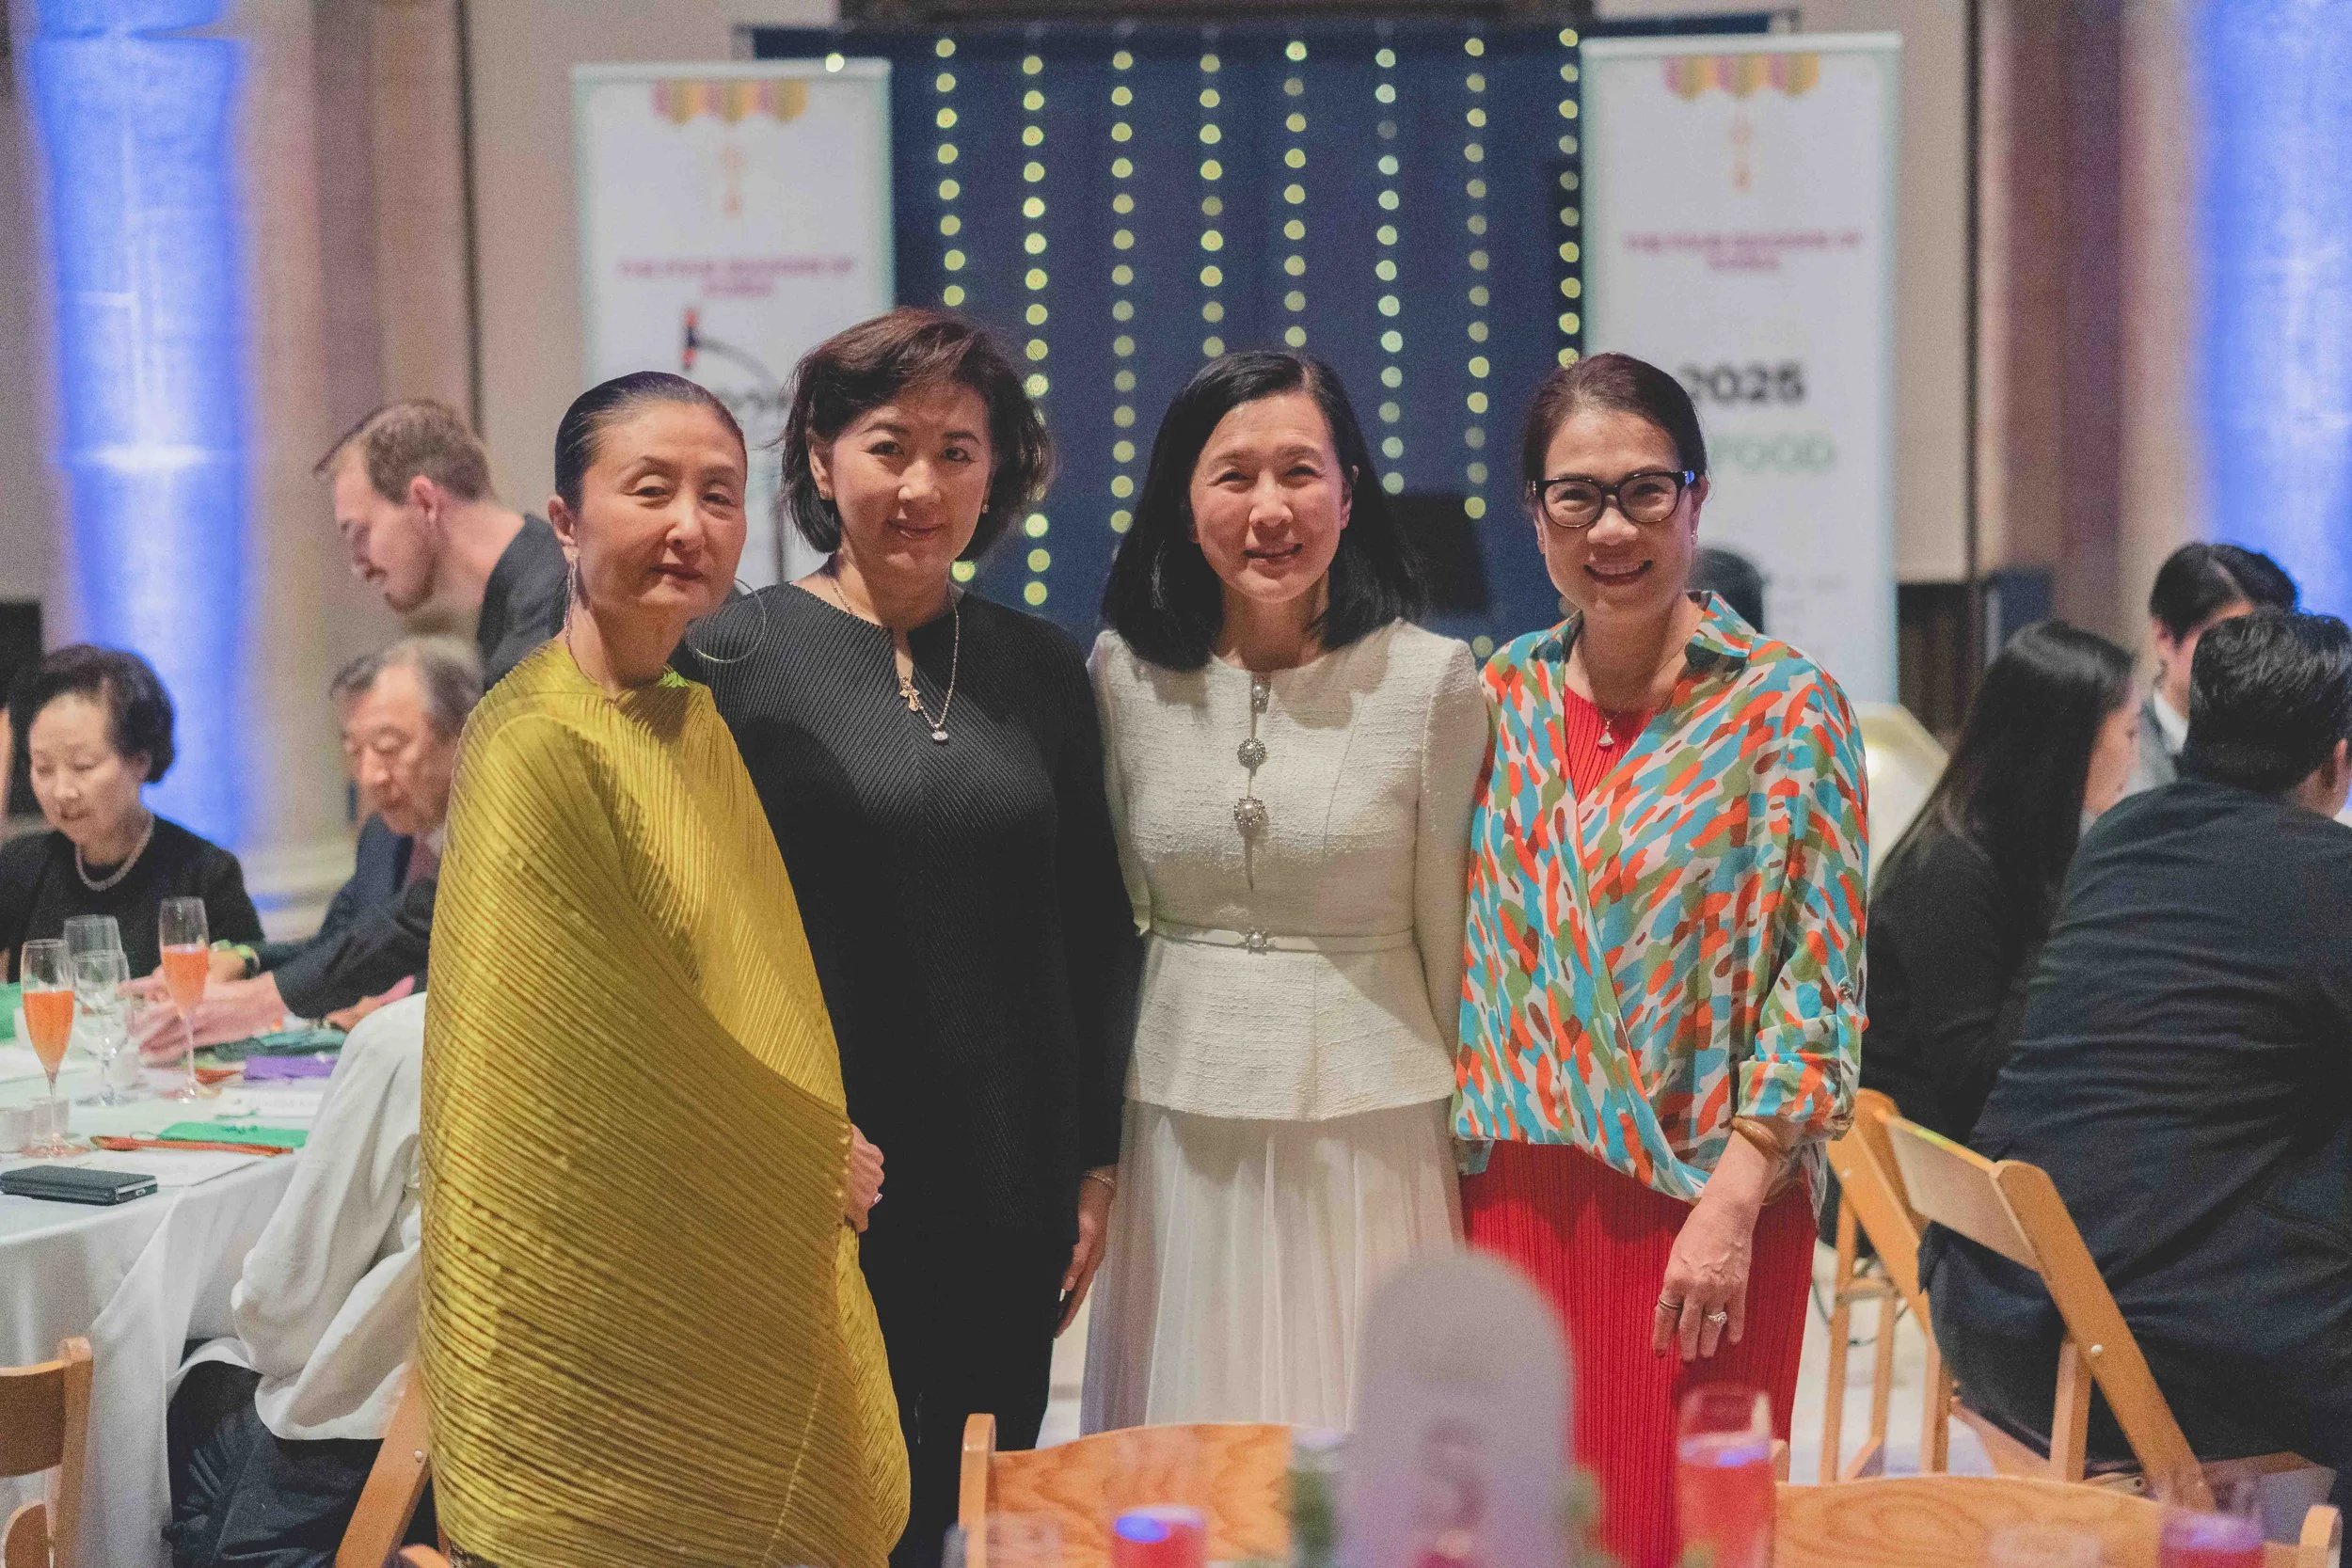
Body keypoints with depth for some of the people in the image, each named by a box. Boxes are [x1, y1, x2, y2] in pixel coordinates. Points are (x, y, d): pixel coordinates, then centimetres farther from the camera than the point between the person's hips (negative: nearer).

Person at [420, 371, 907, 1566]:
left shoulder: (692, 725, 8)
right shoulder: (538, 747, -17)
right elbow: (598, 1064, -17)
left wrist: (813, 1172, 3)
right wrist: (817, 1165, -7)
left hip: (740, 1278, 8)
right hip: (617, 1301, -8)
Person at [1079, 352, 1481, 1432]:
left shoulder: (1431, 680, -5)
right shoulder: (1124, 673, 2)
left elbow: (1456, 939, 0)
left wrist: (1481, 1153, 4)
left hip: (1374, 1128, -2)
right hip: (1182, 1130, 2)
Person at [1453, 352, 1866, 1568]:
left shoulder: (1785, 707, -6)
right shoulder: (1504, 697, 7)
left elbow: (1817, 989, -9)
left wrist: (1733, 1205, -16)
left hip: (1696, 1207, -4)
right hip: (1510, 1192, 4)